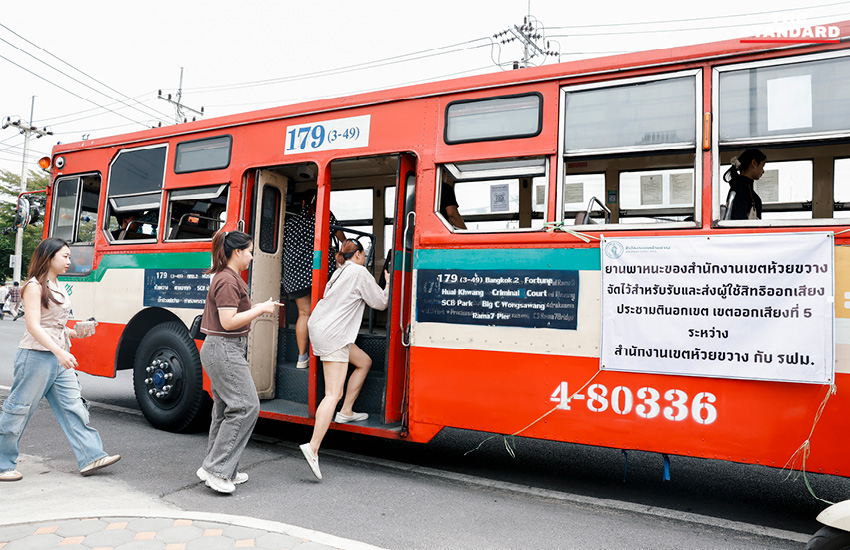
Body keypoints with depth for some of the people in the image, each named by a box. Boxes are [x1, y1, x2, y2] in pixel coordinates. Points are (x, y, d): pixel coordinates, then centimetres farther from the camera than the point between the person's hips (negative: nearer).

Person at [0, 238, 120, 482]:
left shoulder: (58, 287, 15)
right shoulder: (34, 286, -10)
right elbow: (33, 326, -18)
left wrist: (74, 333, 5)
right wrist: (59, 352, -27)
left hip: (59, 357, 8)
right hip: (36, 355, -8)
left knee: (73, 406, 5)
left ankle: (91, 457, 5)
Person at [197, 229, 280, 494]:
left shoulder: (230, 278, 16)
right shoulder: (227, 281, -16)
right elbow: (228, 322, -22)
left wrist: (260, 308, 14)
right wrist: (260, 309, -15)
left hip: (225, 350, 11)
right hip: (224, 350, -11)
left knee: (226, 409, 13)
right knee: (246, 406, -9)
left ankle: (222, 471, 21)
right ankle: (214, 468, -4)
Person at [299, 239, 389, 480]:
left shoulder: (341, 272, 20)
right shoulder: (360, 272, -7)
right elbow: (380, 303, -1)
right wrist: (388, 285, 15)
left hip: (322, 329, 10)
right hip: (332, 335, -10)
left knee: (364, 361, 23)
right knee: (333, 394, -13)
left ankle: (346, 412, 24)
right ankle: (313, 447, -20)